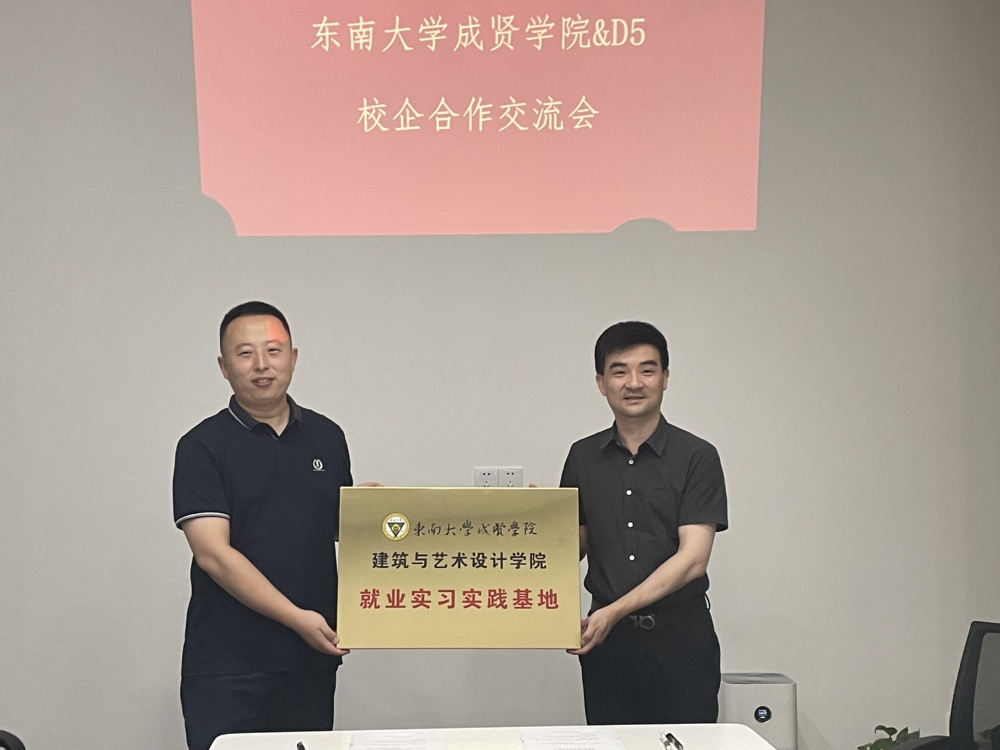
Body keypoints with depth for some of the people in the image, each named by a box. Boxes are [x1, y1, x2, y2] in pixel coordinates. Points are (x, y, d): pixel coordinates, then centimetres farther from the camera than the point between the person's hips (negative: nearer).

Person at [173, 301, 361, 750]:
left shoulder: (327, 437, 8)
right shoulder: (203, 446, -6)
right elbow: (214, 553, -14)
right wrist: (295, 617, -21)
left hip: (312, 659, 4)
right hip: (227, 665, -4)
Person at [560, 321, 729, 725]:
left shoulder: (696, 457, -6)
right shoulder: (583, 457, 6)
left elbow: (692, 559, -13)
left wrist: (614, 611, -19)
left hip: (680, 638, -3)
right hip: (606, 639, 3)